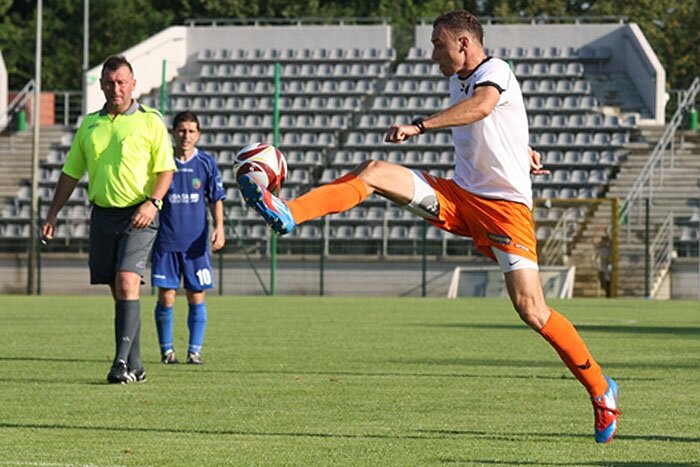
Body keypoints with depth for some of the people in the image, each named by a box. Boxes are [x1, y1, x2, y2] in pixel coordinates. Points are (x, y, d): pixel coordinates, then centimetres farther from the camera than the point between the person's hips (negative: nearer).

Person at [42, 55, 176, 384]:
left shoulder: (150, 121, 0)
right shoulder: (90, 124, 13)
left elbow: (165, 169, -3)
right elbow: (71, 172, 18)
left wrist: (153, 202, -18)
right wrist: (53, 213, 13)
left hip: (138, 215, -5)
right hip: (102, 214, 5)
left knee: (127, 282, -18)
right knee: (117, 290, 5)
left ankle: (123, 362, -20)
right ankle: (135, 366, 12)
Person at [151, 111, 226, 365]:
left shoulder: (206, 163, 3)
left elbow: (216, 199, 9)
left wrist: (219, 227, -4)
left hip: (196, 242, 1)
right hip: (166, 241, -1)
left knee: (196, 297, 2)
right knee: (166, 297, -2)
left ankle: (195, 350, 10)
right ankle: (166, 349, 10)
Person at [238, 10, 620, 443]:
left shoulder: (495, 71, -11)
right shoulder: (458, 82, 15)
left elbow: (481, 107, -35)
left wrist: (419, 126, -41)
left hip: (505, 205, -7)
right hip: (459, 196, 7)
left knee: (532, 312, -14)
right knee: (374, 171, -12)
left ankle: (601, 389, 3)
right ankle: (288, 214, -21)